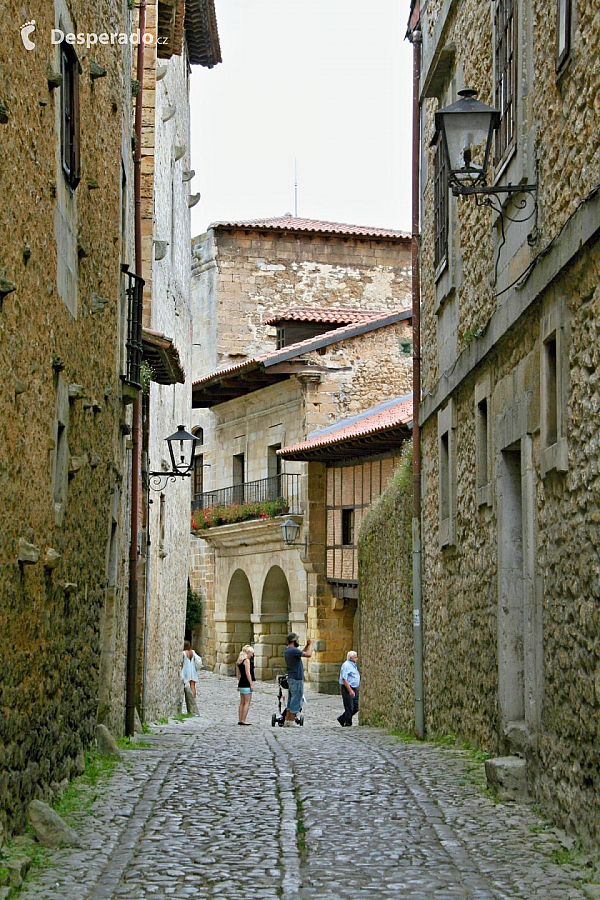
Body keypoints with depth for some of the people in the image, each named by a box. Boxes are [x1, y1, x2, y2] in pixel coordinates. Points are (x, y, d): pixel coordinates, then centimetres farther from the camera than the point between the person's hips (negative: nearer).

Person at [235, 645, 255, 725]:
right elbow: (248, 673, -16)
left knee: (242, 703, 11)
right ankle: (243, 720, -8)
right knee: (247, 703, -5)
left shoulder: (239, 661, 15)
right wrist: (251, 684, -15)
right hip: (246, 684, -9)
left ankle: (240, 720, 11)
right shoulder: (247, 660, -11)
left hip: (241, 683, 9)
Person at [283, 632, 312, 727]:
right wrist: (310, 644, -5)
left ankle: (287, 721, 14)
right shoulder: (293, 650, -18)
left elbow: (301, 653, 25)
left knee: (290, 701, 13)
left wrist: (307, 645, 19)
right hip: (296, 679, -10)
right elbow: (308, 654, -20)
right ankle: (292, 722, -3)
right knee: (296, 701, -4)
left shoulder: (287, 650, 12)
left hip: (291, 678, 10)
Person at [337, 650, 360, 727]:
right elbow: (344, 679, -20)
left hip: (354, 689, 9)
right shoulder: (346, 665, -13)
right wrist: (350, 690, -24)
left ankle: (342, 719, 21)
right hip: (347, 689, -9)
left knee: (356, 708, 8)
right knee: (349, 709, -5)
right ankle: (348, 724, 4)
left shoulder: (354, 665, 17)